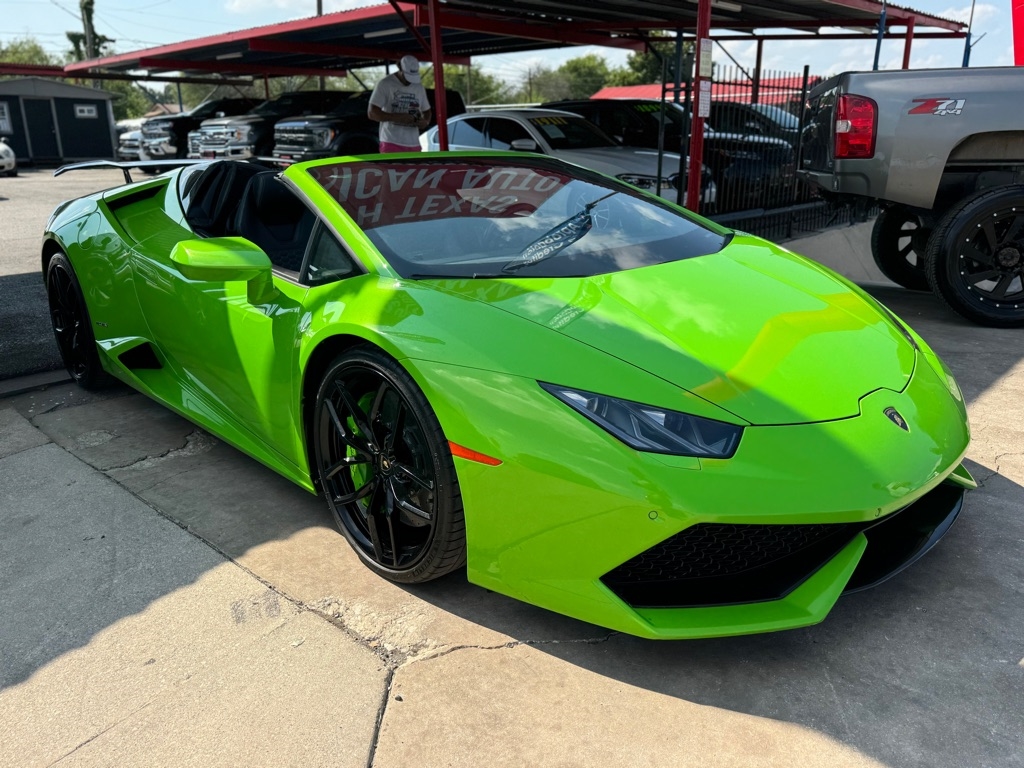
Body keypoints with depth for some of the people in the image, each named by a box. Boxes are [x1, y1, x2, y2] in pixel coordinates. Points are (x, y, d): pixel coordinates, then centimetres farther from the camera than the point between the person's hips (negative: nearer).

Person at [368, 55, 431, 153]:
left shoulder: (419, 87, 13)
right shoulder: (385, 84, -4)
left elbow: (426, 111, 24)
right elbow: (372, 112, -10)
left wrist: (426, 121, -2)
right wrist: (398, 117, -21)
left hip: (413, 144, 6)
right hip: (391, 143, -6)